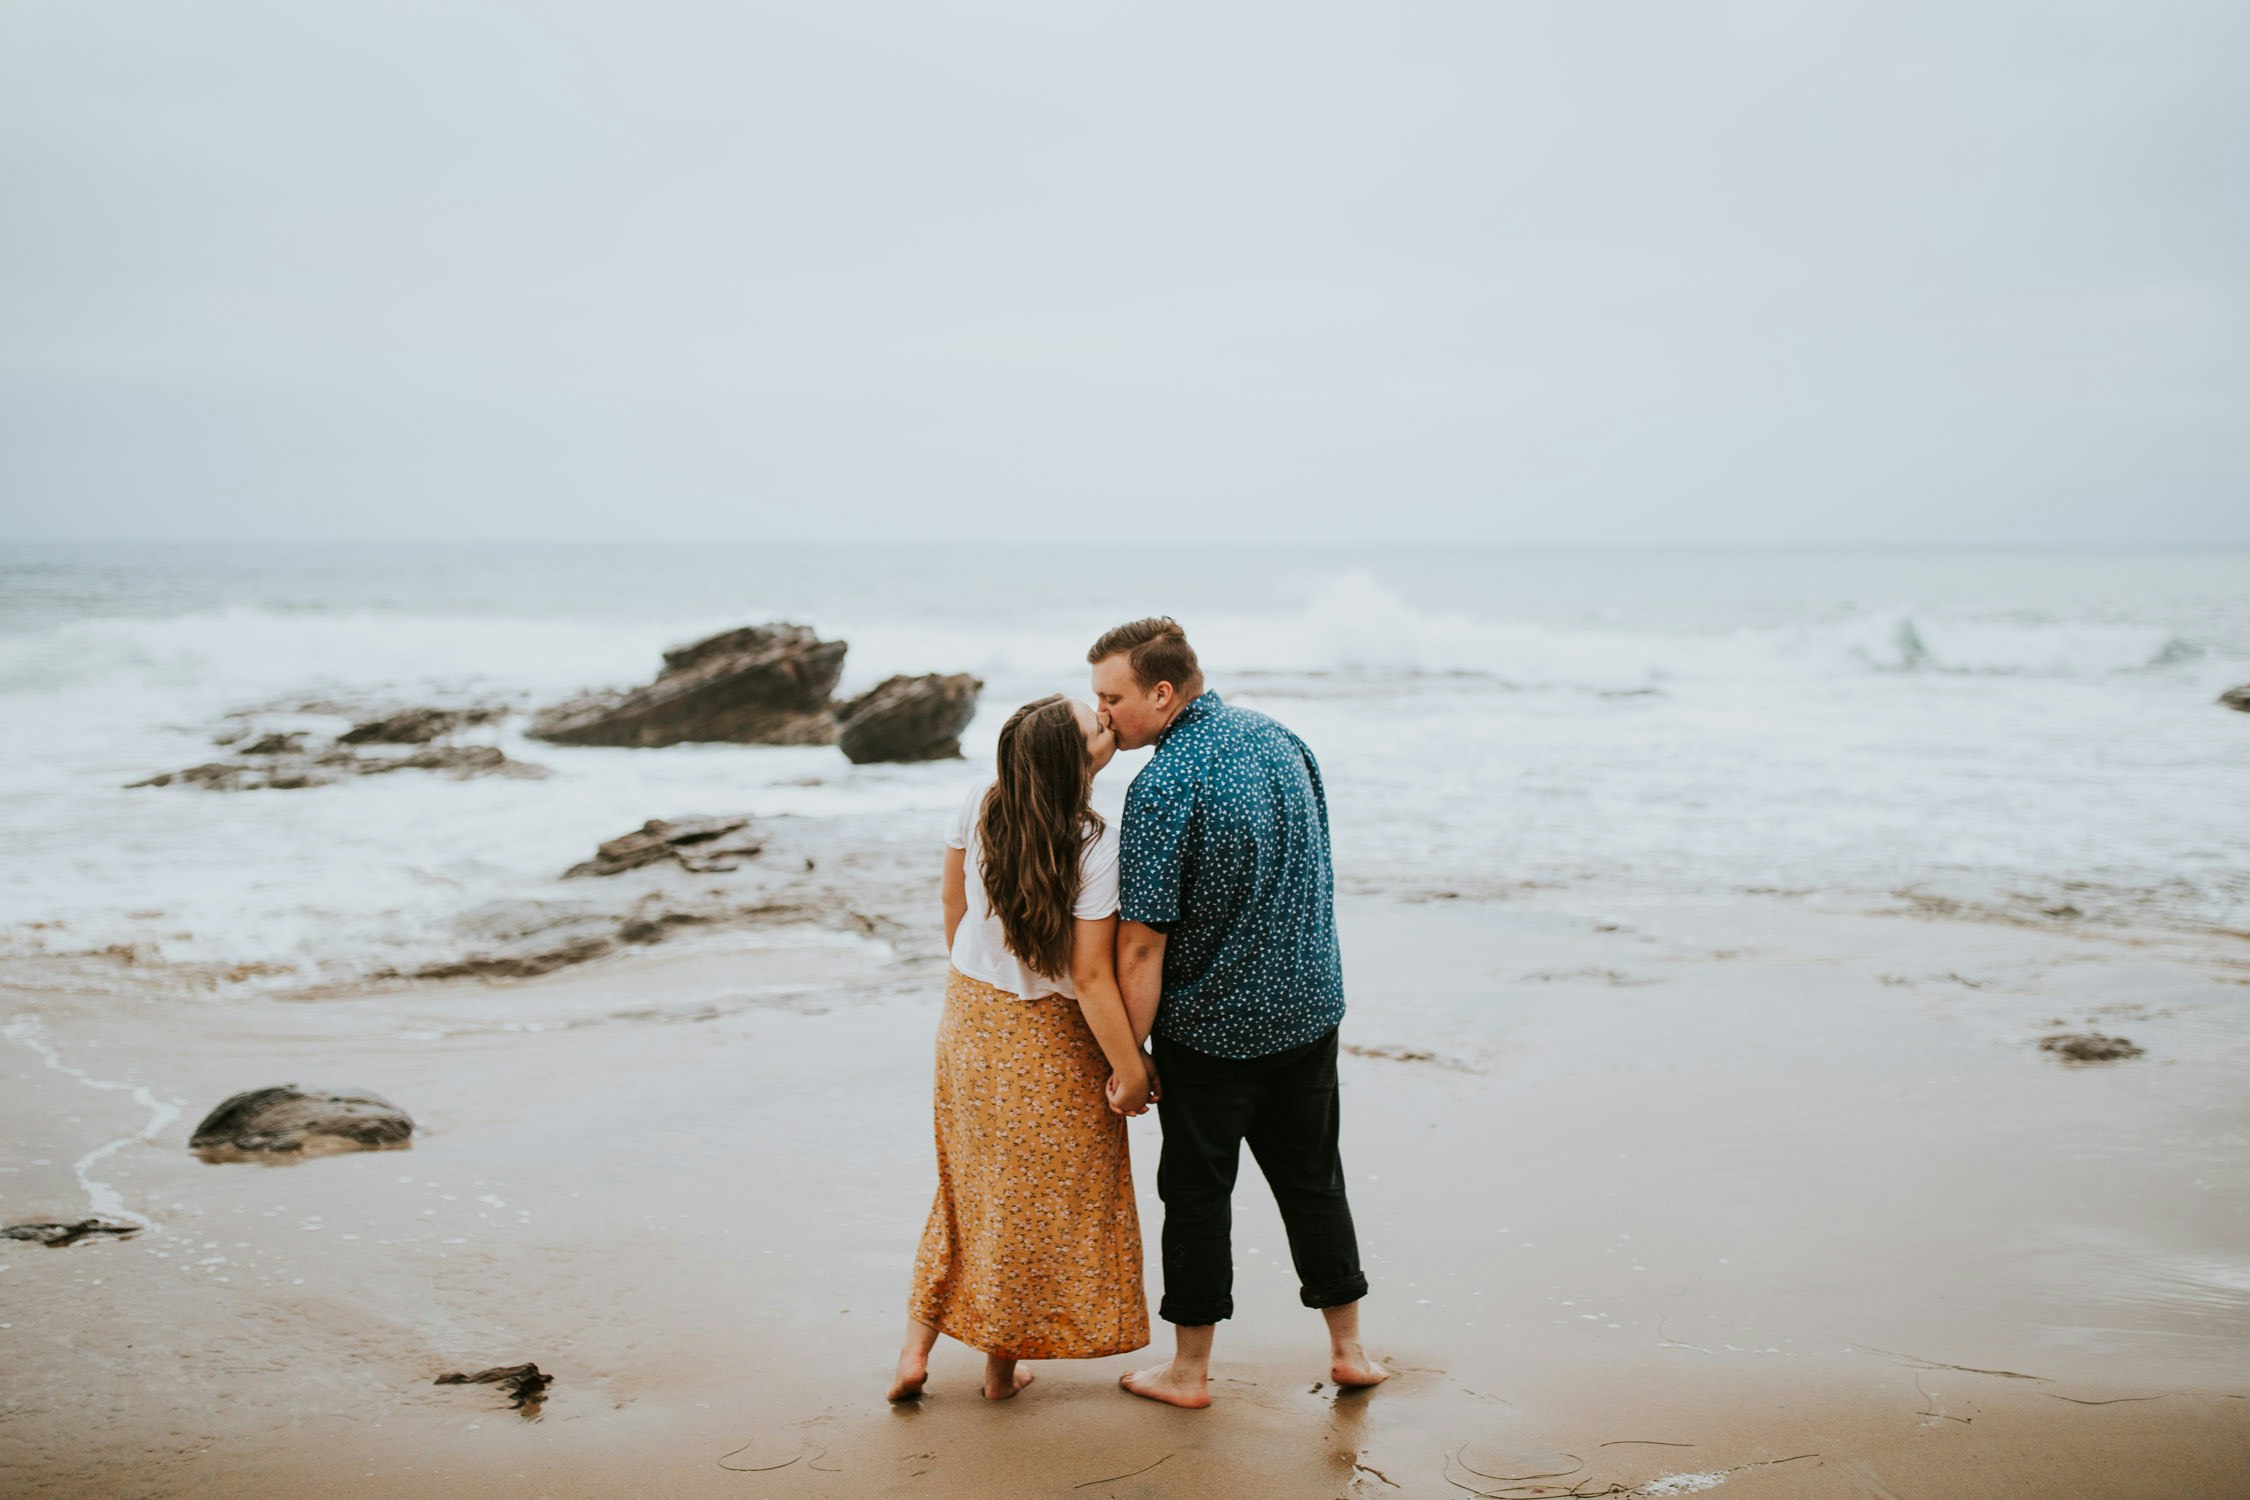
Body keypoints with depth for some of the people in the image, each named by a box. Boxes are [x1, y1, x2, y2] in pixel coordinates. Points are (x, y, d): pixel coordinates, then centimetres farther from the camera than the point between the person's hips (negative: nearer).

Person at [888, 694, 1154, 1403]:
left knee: (969, 1184, 22)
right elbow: (1090, 979, -24)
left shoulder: (976, 811, -11)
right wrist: (1130, 1071, -13)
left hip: (968, 1018, 5)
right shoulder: (1096, 847, -27)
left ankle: (916, 1347, 23)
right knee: (1031, 1203, 13)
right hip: (1048, 1038, -5)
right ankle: (1002, 1364, 27)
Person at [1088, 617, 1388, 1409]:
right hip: (1311, 1007, 7)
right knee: (1311, 1177, 19)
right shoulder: (1278, 737, 2)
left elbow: (1142, 942, -22)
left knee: (1197, 1192, 8)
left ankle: (1190, 1370, 19)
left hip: (1211, 1026, -6)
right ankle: (1348, 1348, 27)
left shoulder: (1162, 787, -22)